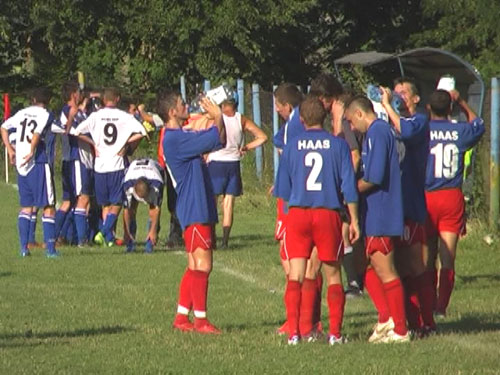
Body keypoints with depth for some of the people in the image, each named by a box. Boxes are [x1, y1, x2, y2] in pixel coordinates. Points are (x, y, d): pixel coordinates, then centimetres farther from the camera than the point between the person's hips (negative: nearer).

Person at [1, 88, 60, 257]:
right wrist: (31, 153, -9)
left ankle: (24, 247, 7)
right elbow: (37, 134, -19)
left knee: (26, 206, 13)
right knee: (48, 207, -2)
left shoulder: (22, 113, 13)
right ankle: (50, 248, -8)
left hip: (21, 166, 6)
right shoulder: (46, 115, -4)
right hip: (38, 163, -6)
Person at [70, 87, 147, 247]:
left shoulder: (96, 116, 0)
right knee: (116, 204, 4)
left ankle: (109, 238, 11)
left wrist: (93, 144, 4)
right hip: (117, 165, -2)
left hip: (100, 165, 2)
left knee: (105, 205, 14)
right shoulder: (124, 117, -3)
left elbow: (76, 132, -7)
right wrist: (127, 143, 1)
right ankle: (104, 232, -16)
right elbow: (141, 132, -13)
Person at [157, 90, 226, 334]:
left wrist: (216, 118, 7)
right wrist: (218, 117, -1)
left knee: (195, 266, 12)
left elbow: (217, 140, 20)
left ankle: (182, 317, 15)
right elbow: (217, 139, -18)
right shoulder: (175, 139, -17)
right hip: (194, 211, -10)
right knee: (202, 265, -8)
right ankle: (200, 319, -5)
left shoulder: (181, 136, 15)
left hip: (201, 209, 10)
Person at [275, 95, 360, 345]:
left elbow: (282, 190, 6)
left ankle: (294, 332, -5)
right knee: (333, 276, 9)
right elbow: (349, 186, -2)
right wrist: (354, 220, 5)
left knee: (295, 276, 2)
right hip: (329, 214, -1)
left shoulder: (292, 146, 2)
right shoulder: (338, 144, -1)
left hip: (297, 214, 1)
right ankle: (335, 333, 4)